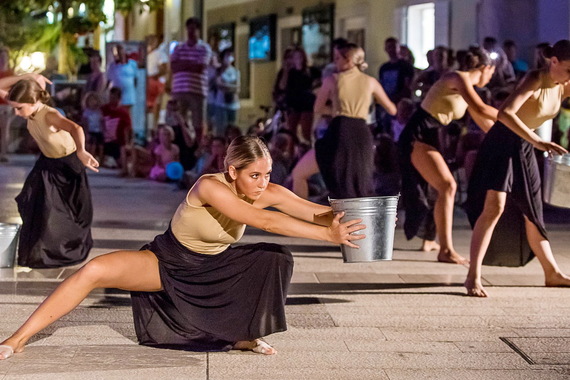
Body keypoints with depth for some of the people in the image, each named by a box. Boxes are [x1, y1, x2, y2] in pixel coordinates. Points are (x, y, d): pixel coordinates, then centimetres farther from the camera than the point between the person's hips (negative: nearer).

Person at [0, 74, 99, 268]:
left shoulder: (49, 115, -37)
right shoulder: (31, 110, -14)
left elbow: (75, 128, -58)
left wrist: (81, 151, -77)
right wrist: (27, 77, -25)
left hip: (67, 166, -7)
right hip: (46, 164, 8)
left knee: (66, 213, 6)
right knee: (34, 209, 11)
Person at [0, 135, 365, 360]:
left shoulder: (268, 192, -16)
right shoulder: (210, 187, -33)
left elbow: (317, 211, -22)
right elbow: (264, 220, -42)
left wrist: (340, 219, -47)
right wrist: (328, 235, -44)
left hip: (213, 268, 5)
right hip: (168, 261, -5)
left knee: (279, 259, -15)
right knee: (93, 271, -25)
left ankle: (244, 335, 3)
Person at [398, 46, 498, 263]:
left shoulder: (467, 88, 15)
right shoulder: (459, 78, -12)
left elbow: (484, 123, 21)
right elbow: (481, 109, -25)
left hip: (430, 139, 11)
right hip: (417, 137, -11)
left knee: (444, 187, 25)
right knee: (447, 186, -21)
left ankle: (429, 239, 42)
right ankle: (446, 250, -23)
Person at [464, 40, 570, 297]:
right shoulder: (535, 80, -23)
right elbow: (505, 113, -38)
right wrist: (538, 142, -44)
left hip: (525, 148, 8)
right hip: (502, 142, -8)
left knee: (532, 212, 15)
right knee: (494, 206, -19)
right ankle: (473, 277, -19)